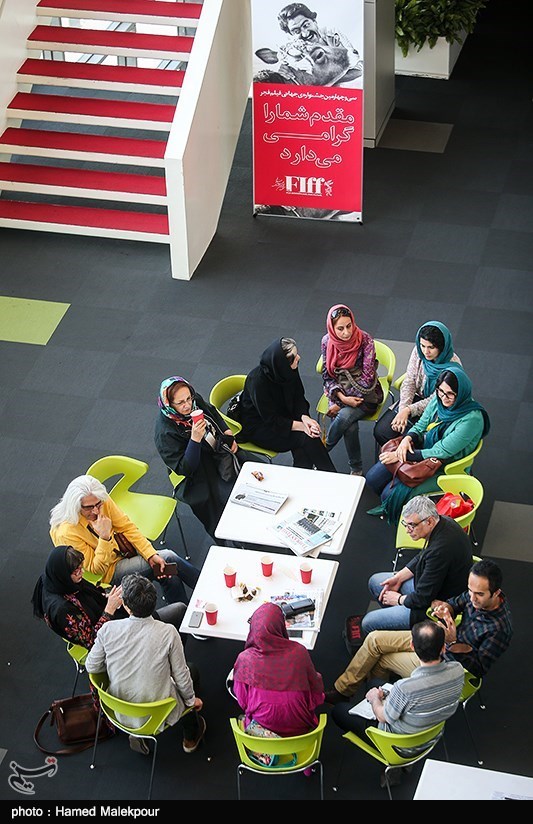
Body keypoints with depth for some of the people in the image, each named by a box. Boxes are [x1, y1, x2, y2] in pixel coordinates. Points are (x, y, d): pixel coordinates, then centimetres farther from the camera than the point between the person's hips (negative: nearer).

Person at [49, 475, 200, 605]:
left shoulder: (103, 501, -15)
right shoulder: (67, 533, -30)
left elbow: (127, 527, -4)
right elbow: (96, 569, -22)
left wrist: (151, 555, -15)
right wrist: (104, 537, -37)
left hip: (122, 549, 6)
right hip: (108, 572, -6)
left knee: (171, 578, -13)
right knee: (169, 558, -15)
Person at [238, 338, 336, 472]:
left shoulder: (290, 370, -11)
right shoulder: (258, 381, -30)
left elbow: (299, 398, 1)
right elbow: (271, 420, -24)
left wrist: (304, 417, -19)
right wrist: (301, 426, -28)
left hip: (282, 417, 6)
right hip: (258, 427, -6)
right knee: (305, 438, -21)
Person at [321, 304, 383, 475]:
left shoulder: (364, 340, -16)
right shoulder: (327, 341, -5)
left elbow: (367, 377, -16)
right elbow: (327, 375, 2)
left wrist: (341, 403, -18)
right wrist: (341, 397, -18)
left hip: (364, 394, -2)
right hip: (338, 392, 2)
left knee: (344, 416, -34)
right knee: (350, 426, -30)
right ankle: (356, 468, -12)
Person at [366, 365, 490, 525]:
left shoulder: (472, 419, -27)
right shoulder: (438, 400, -7)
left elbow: (442, 452, -25)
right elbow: (420, 426, 8)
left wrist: (402, 456, -21)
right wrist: (407, 438, -16)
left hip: (445, 468, -7)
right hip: (423, 449, 7)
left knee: (391, 493, -18)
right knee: (373, 478, 1)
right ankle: (389, 506, 30)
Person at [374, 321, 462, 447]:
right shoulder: (418, 351, -10)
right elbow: (409, 382, -5)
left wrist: (408, 411, -27)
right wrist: (403, 409, -20)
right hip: (417, 397, 5)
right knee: (381, 431, -11)